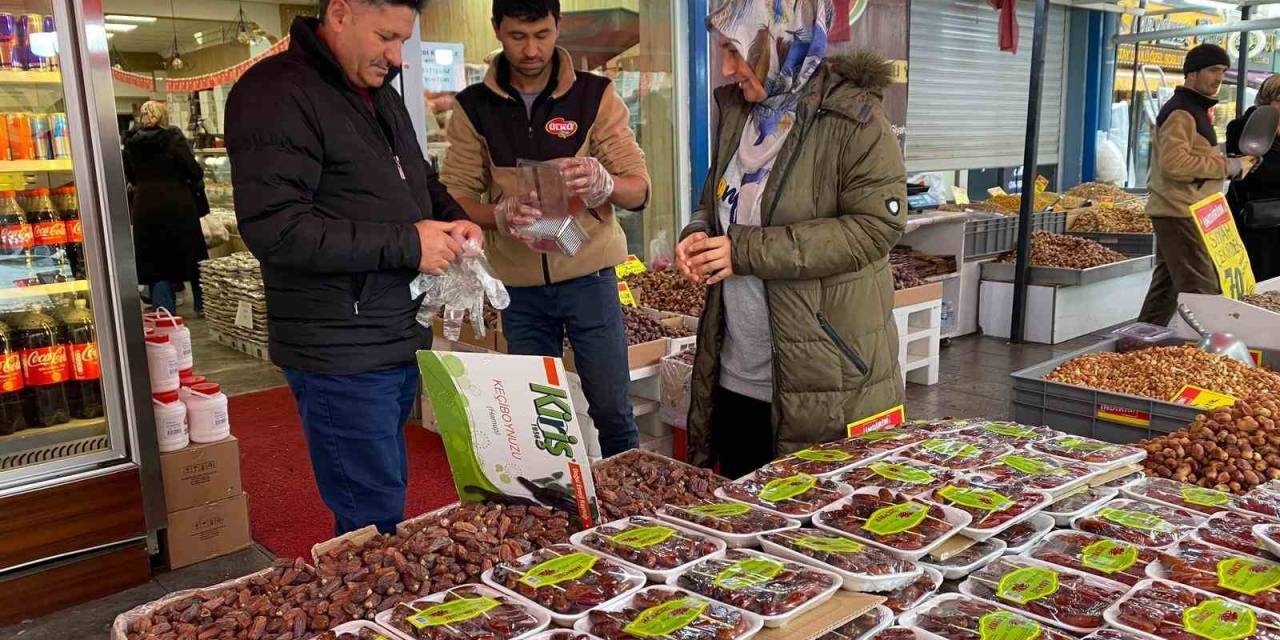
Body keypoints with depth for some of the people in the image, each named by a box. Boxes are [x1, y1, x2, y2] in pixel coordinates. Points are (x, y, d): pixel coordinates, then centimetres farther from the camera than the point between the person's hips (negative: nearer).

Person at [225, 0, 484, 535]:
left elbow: (419, 177, 28)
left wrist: (453, 219, 5)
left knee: (385, 500, 21)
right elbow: (273, 228, -24)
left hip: (398, 343, 9)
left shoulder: (380, 93, 14)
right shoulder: (274, 94, -14)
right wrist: (406, 245, -21)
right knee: (376, 524, -1)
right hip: (341, 358, -9)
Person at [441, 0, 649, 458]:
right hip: (519, 285, 2)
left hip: (588, 277, -1)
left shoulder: (595, 95, -3)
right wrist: (499, 215, -23)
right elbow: (456, 197, -1)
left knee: (612, 408, 2)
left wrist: (603, 183, -29)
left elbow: (639, 190, -6)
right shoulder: (473, 106, 1)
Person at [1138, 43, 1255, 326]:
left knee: (1167, 284, 14)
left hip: (1176, 213, 11)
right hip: (1180, 214, -11)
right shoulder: (1181, 112, -13)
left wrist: (1231, 163, 12)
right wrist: (1228, 166, -18)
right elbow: (1173, 163, -25)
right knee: (1201, 291, -12)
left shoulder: (1194, 110, 21)